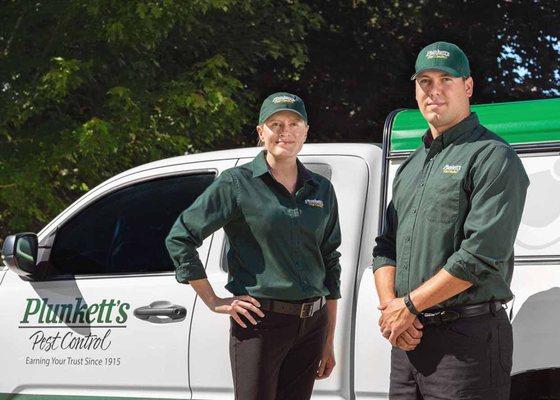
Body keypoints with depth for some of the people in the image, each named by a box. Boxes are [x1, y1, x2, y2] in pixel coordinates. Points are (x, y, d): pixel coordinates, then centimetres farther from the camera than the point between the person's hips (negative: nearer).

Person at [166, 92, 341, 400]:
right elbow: (179, 239, -4)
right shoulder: (238, 184, -4)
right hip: (260, 322, -5)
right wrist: (214, 303, -5)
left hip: (312, 325, 5)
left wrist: (329, 340, 14)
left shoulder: (321, 190, 11)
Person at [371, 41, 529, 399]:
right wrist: (390, 307, -3)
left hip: (468, 337, -7)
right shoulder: (411, 166, 19)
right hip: (408, 338, 7)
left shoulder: (493, 157, -7)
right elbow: (386, 248, 16)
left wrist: (409, 305, -13)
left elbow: (482, 255, -17)